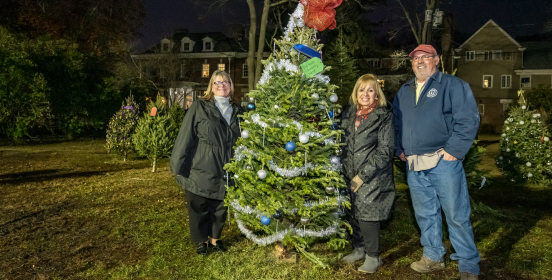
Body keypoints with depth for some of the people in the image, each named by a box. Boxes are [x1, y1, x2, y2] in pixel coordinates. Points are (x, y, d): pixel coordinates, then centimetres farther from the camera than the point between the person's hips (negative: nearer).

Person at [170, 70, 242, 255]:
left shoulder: (236, 111, 10)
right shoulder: (199, 107, -4)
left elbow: (239, 141, 17)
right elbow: (185, 137, -5)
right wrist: (178, 165, -7)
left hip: (224, 171, 4)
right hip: (200, 169, -3)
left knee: (220, 207, 12)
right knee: (199, 207, 7)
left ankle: (215, 238, 33)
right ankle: (202, 240, 28)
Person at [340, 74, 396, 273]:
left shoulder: (384, 117, -8)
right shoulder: (348, 114, 8)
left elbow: (385, 151, -12)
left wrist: (363, 175, -14)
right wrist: (345, 171, 7)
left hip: (373, 179, -5)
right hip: (349, 177, 5)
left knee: (367, 216, -5)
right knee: (353, 215, 12)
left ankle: (373, 256, 14)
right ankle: (359, 249, 32)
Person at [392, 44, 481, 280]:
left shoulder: (453, 85, -1)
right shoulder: (404, 91, 17)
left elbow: (469, 119, -9)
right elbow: (396, 123, 22)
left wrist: (453, 150, -15)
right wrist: (400, 149, 10)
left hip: (443, 162, -5)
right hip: (414, 166, 6)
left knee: (457, 216, -1)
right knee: (424, 214, 14)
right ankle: (433, 257, 29)